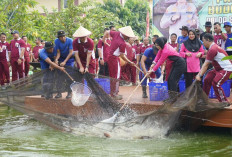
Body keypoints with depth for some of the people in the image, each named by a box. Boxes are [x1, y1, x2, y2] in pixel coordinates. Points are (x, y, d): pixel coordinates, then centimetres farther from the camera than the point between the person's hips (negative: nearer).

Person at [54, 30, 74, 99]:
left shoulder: (70, 41, -22)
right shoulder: (57, 41, -14)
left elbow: (70, 53, -22)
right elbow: (58, 52, -11)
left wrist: (64, 62, -29)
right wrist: (56, 59, -31)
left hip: (69, 59, -2)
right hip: (61, 59, 2)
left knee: (68, 76, -9)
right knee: (60, 76, -4)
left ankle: (69, 92, 0)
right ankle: (59, 92, 2)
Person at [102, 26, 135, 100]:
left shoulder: (116, 33, -3)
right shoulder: (123, 43, -22)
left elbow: (106, 32, 11)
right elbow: (122, 56, -15)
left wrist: (103, 39, 25)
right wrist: (130, 62, -4)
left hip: (110, 56, 9)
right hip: (114, 58, -9)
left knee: (112, 76, 17)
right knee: (116, 77, 0)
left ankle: (112, 93, 26)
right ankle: (114, 94, 5)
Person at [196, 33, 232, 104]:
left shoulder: (213, 49, -22)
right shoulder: (213, 47, 10)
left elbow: (206, 65, -21)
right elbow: (205, 64, 11)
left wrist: (200, 75, -18)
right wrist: (199, 73, 9)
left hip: (226, 69, -11)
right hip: (219, 68, 11)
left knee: (215, 83, -19)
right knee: (207, 80, 9)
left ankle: (224, 102, -10)